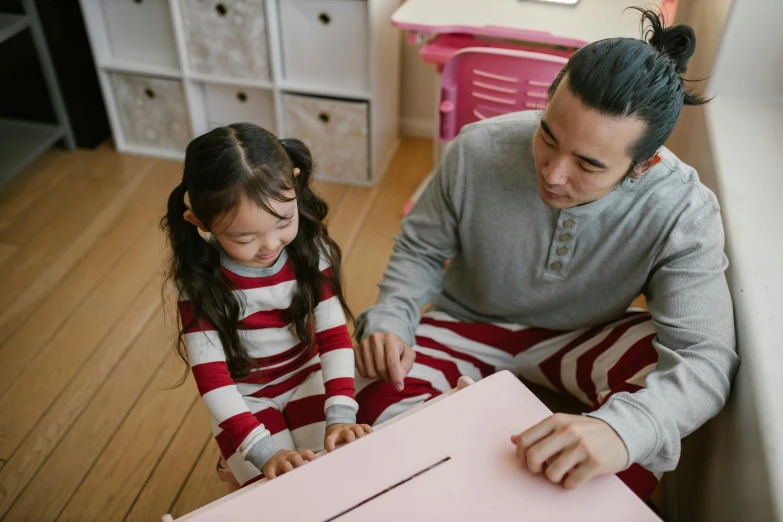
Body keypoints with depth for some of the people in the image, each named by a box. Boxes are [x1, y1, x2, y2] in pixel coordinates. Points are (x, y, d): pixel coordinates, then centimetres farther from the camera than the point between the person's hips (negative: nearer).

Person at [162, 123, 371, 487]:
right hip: (246, 399, -2)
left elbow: (334, 334, -16)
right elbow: (211, 377, -24)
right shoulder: (198, 279, -23)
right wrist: (265, 452, -34)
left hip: (307, 378, 2)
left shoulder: (310, 248, -17)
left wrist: (340, 415, -28)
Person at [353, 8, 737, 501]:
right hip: (468, 325, 0)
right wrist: (390, 320, -25)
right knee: (380, 400, -28)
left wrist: (621, 429, -54)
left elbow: (705, 355, -33)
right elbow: (422, 249, -6)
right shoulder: (478, 150, -23)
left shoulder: (683, 213, -25)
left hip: (583, 338, 1)